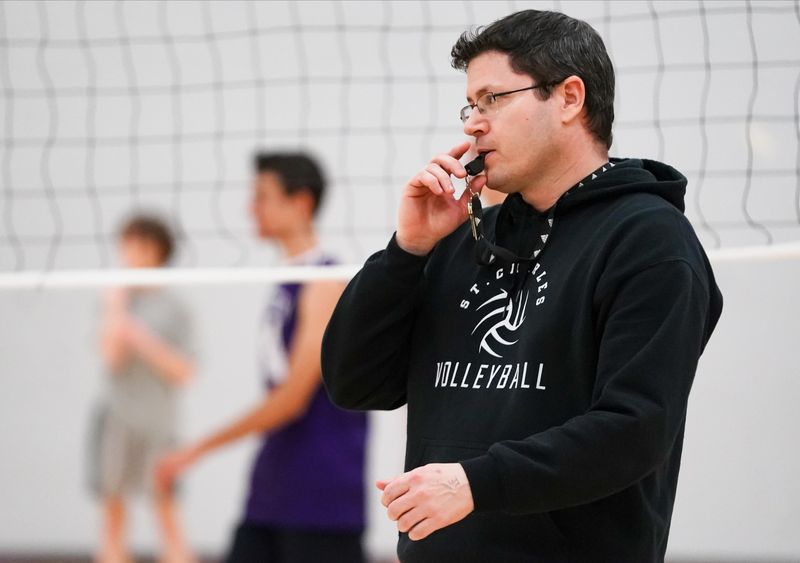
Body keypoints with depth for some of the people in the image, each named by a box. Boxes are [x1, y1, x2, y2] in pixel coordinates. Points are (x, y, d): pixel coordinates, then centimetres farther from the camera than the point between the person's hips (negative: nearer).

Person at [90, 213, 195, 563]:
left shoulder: (173, 310, -2)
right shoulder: (117, 301, 3)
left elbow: (182, 373, -5)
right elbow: (112, 356, -8)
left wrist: (143, 341, -15)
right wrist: (117, 307, -12)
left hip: (158, 424, -2)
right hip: (117, 419, 2)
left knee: (167, 509, -5)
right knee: (113, 512, 6)